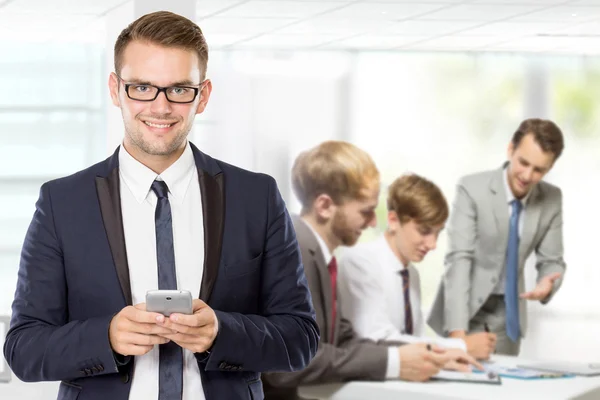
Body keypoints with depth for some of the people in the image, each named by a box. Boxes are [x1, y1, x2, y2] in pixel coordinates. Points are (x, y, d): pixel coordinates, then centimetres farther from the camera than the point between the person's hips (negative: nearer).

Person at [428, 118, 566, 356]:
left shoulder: (552, 200, -6)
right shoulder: (472, 189, -19)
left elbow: (551, 261, 3)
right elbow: (459, 259, -24)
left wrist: (548, 284, -24)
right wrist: (458, 332, -35)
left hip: (508, 316, 4)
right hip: (466, 310, -4)